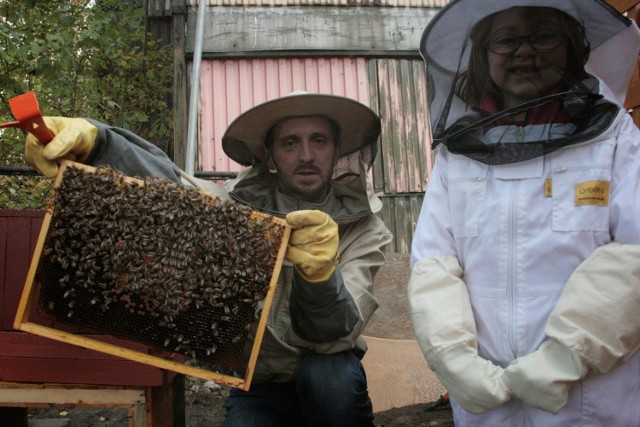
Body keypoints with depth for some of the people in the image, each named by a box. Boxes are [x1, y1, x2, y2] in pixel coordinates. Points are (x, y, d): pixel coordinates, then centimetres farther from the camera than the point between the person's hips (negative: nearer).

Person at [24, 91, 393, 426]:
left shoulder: (365, 230, -10)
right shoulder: (238, 203, -8)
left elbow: (334, 336, -22)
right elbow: (168, 181, -24)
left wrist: (321, 275, -43)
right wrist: (92, 141, -42)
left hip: (328, 380, 1)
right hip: (258, 385, 0)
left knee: (326, 373, -31)